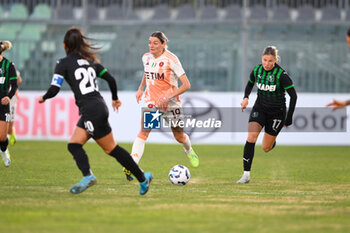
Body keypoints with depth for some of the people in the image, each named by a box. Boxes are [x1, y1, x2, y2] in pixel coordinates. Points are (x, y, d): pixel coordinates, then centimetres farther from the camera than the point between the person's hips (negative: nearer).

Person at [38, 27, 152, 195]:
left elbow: (54, 89, -11)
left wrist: (44, 98, 10)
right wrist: (115, 98, 30)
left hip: (91, 110, -8)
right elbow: (110, 79, 14)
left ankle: (142, 178, 0)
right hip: (99, 107, 8)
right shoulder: (90, 61, 15)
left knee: (112, 149, 0)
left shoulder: (63, 63, -4)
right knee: (74, 145, 7)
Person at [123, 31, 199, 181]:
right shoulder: (146, 58, 1)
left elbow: (186, 85, -18)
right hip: (151, 101, 3)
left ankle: (189, 151, 48)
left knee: (179, 137, 12)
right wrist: (141, 88, 15)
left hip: (170, 102, -3)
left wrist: (168, 96, -27)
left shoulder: (171, 60, -17)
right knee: (143, 131, -21)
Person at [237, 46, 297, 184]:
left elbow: (293, 96, -13)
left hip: (276, 112, -3)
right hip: (260, 109, 3)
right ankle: (246, 175, -20)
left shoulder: (281, 74, -19)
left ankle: (273, 142, 44)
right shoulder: (257, 70, -6)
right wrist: (246, 97, -3)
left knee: (266, 148, 4)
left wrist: (289, 118, -11)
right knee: (251, 138, -21)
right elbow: (250, 84, 17)